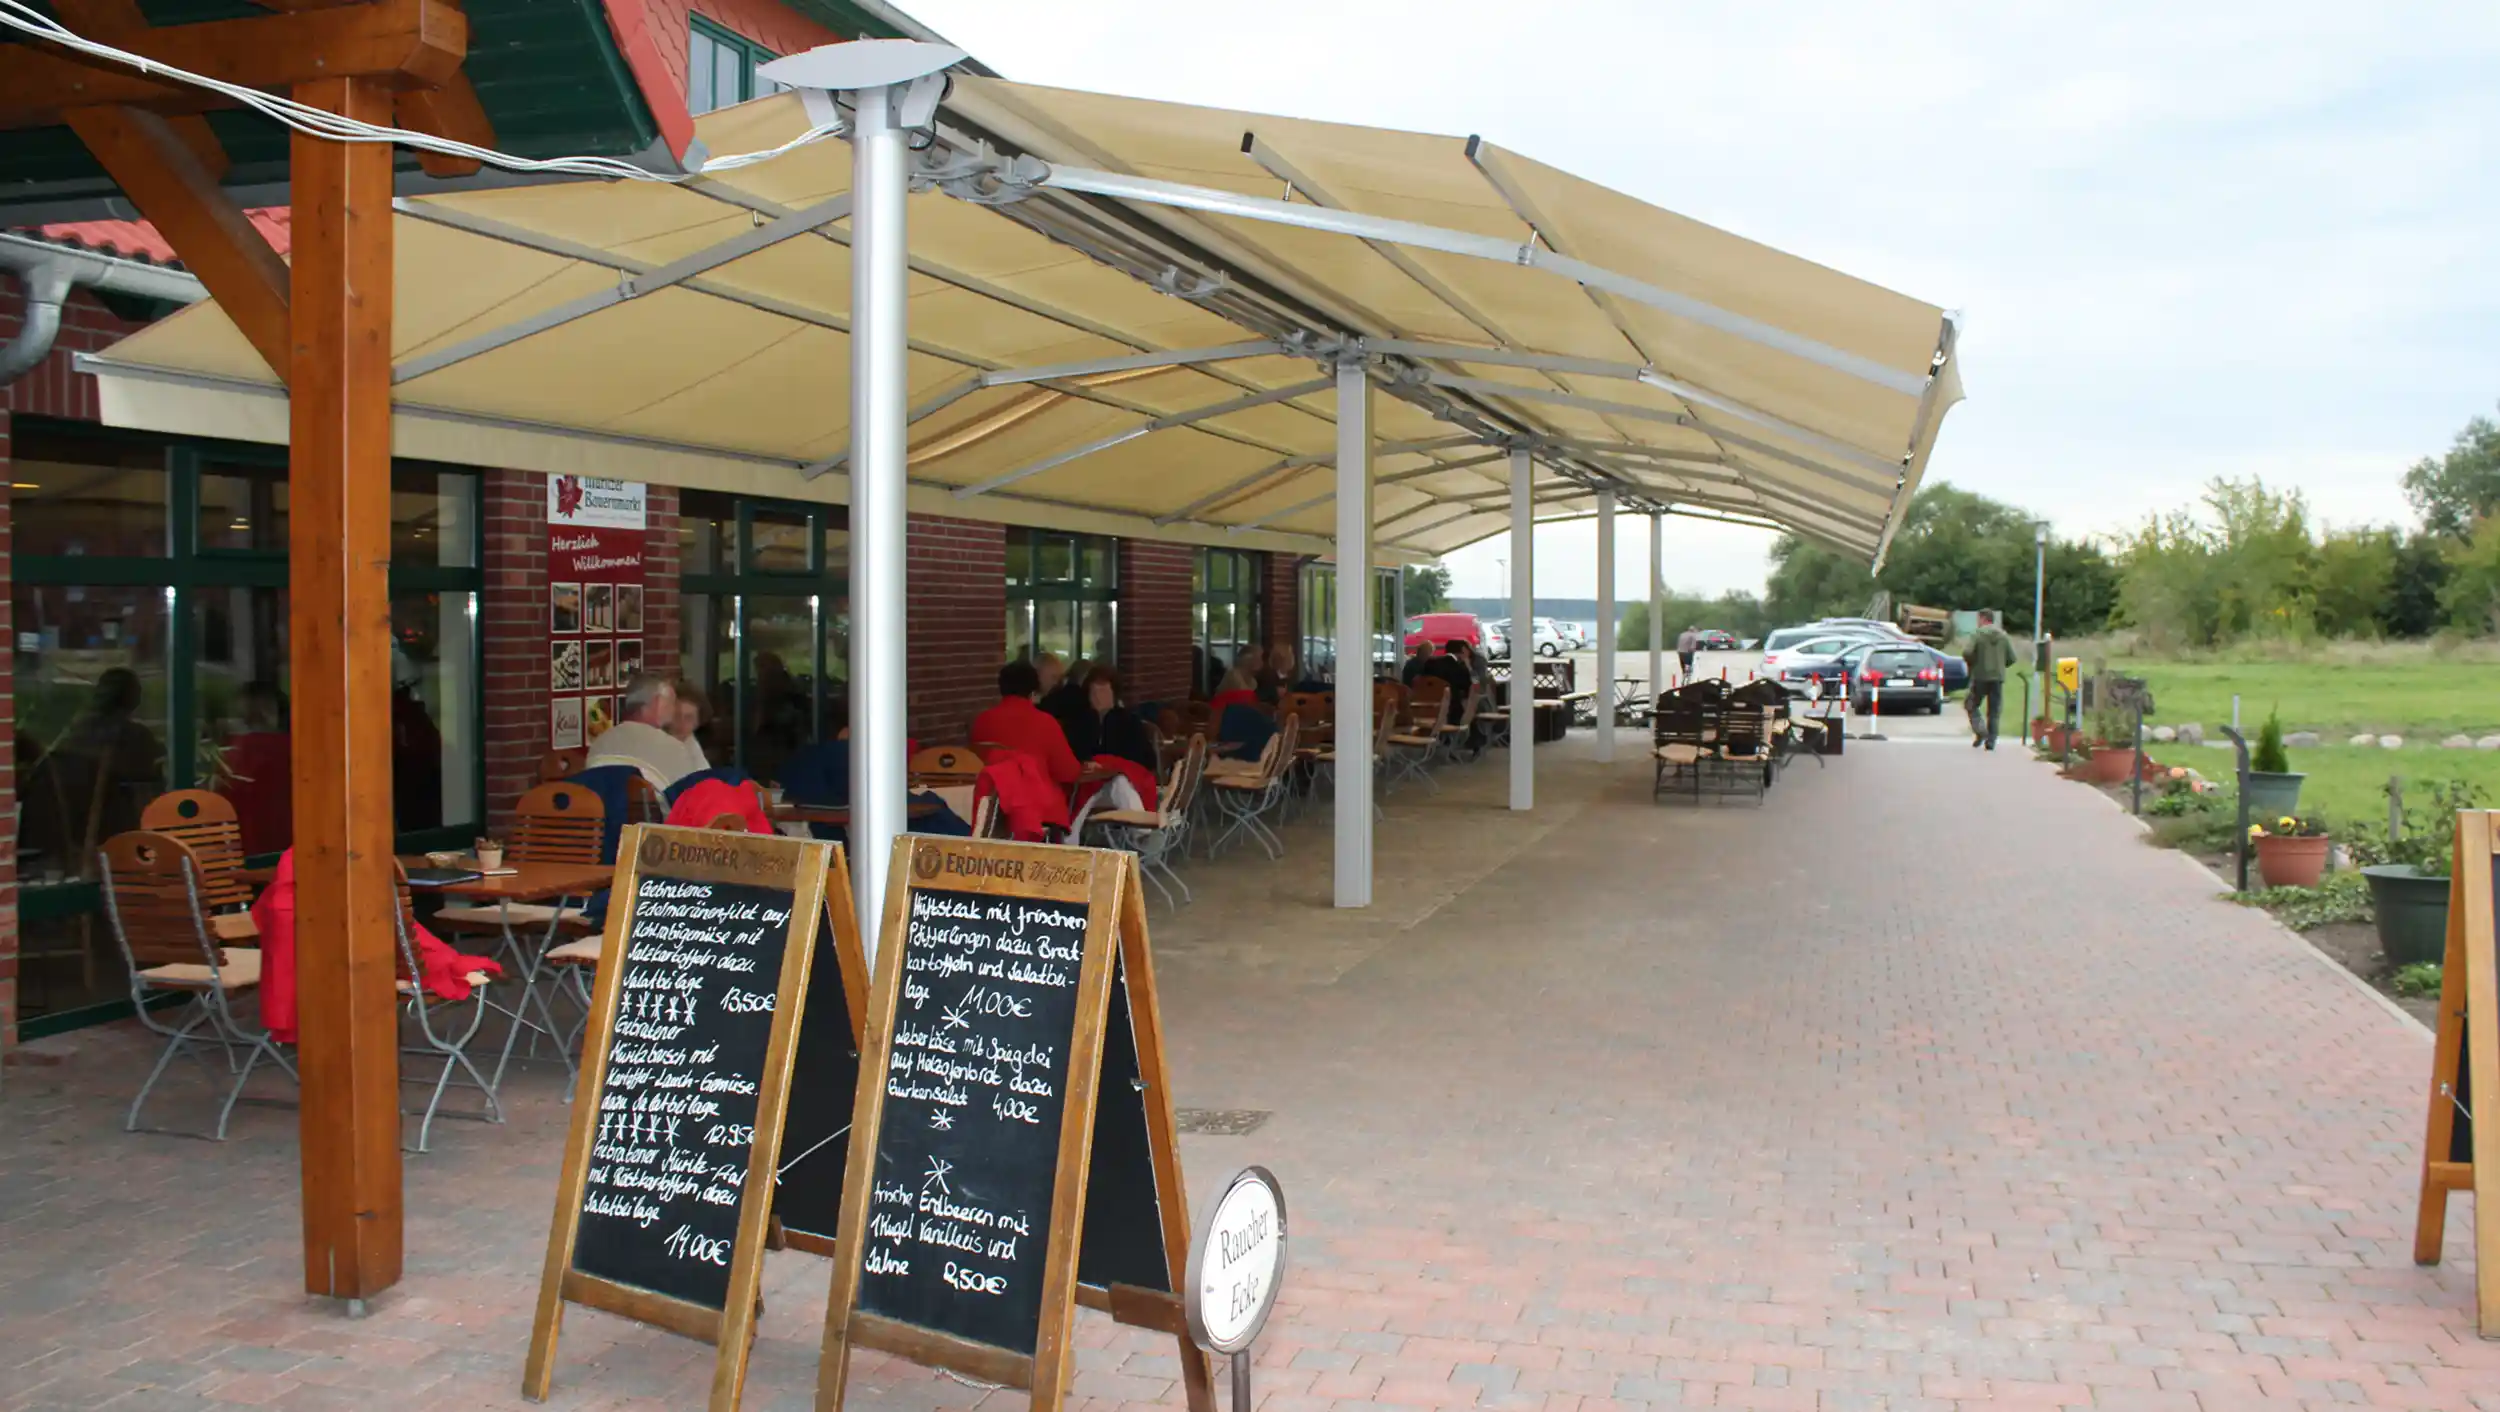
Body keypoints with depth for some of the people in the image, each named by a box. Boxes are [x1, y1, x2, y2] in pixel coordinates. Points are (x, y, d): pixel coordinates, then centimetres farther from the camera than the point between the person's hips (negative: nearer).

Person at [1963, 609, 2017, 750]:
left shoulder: (1977, 634, -7)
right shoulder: (2003, 636, 6)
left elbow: (1967, 652, -19)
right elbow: (2012, 658, 3)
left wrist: (1971, 662, 3)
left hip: (1980, 677, -4)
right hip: (1998, 677, 4)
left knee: (1972, 706, 9)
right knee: (1994, 710, 8)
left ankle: (1980, 731, -13)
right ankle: (1991, 740, 5)